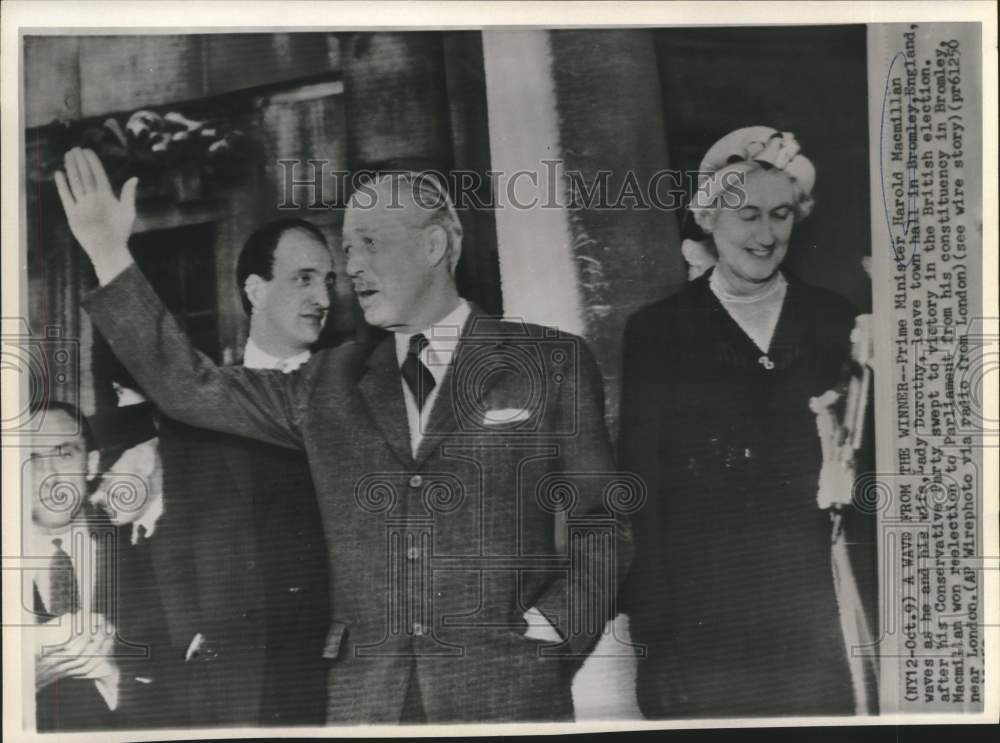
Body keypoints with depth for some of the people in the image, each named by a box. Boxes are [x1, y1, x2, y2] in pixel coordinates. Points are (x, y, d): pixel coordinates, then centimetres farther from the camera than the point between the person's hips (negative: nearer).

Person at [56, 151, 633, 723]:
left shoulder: (553, 362, 3)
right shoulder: (330, 384, 13)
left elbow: (603, 523, 3)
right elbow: (191, 389, 12)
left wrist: (549, 631, -9)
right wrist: (110, 256, 9)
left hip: (509, 693, -3)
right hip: (364, 695, 3)